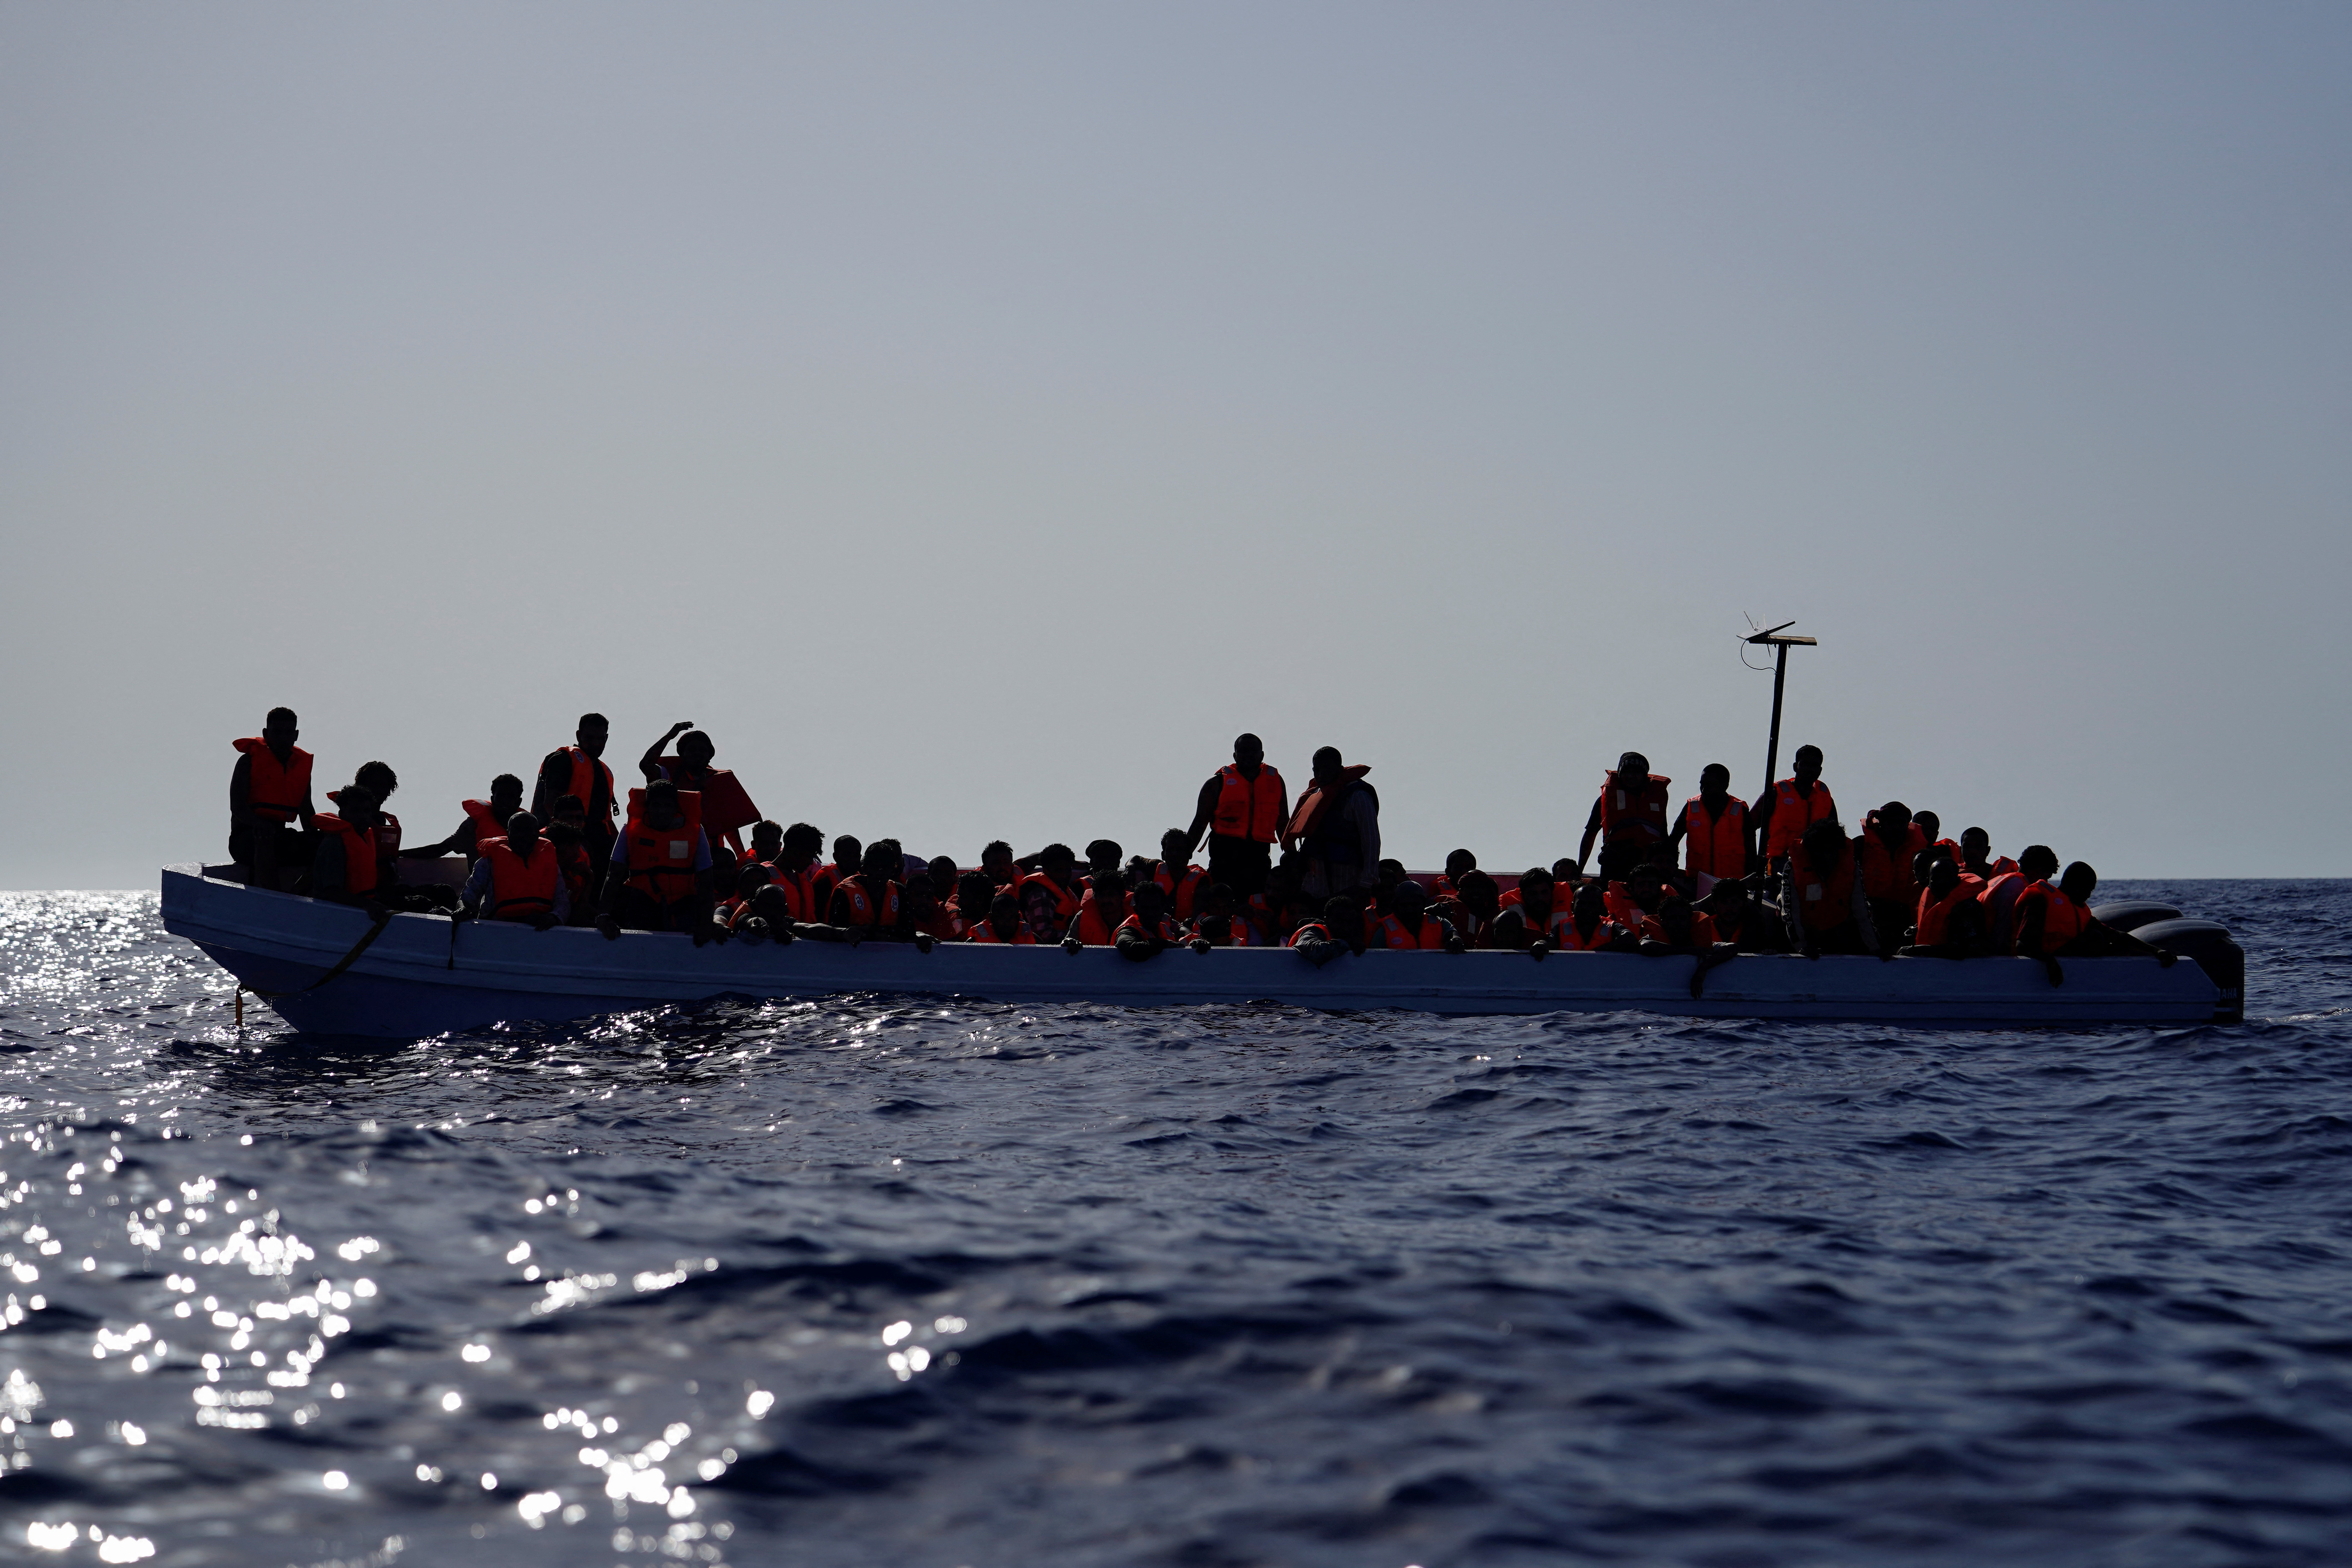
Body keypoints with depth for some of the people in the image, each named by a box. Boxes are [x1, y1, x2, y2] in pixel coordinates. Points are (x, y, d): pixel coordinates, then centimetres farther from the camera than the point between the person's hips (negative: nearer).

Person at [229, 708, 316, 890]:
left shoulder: (302, 764, 16)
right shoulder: (250, 760, 0)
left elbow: (306, 811, 17)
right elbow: (237, 806, -10)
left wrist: (314, 837, -4)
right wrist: (259, 824, -31)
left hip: (280, 836, 6)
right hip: (246, 838, -6)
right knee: (265, 838, -39)